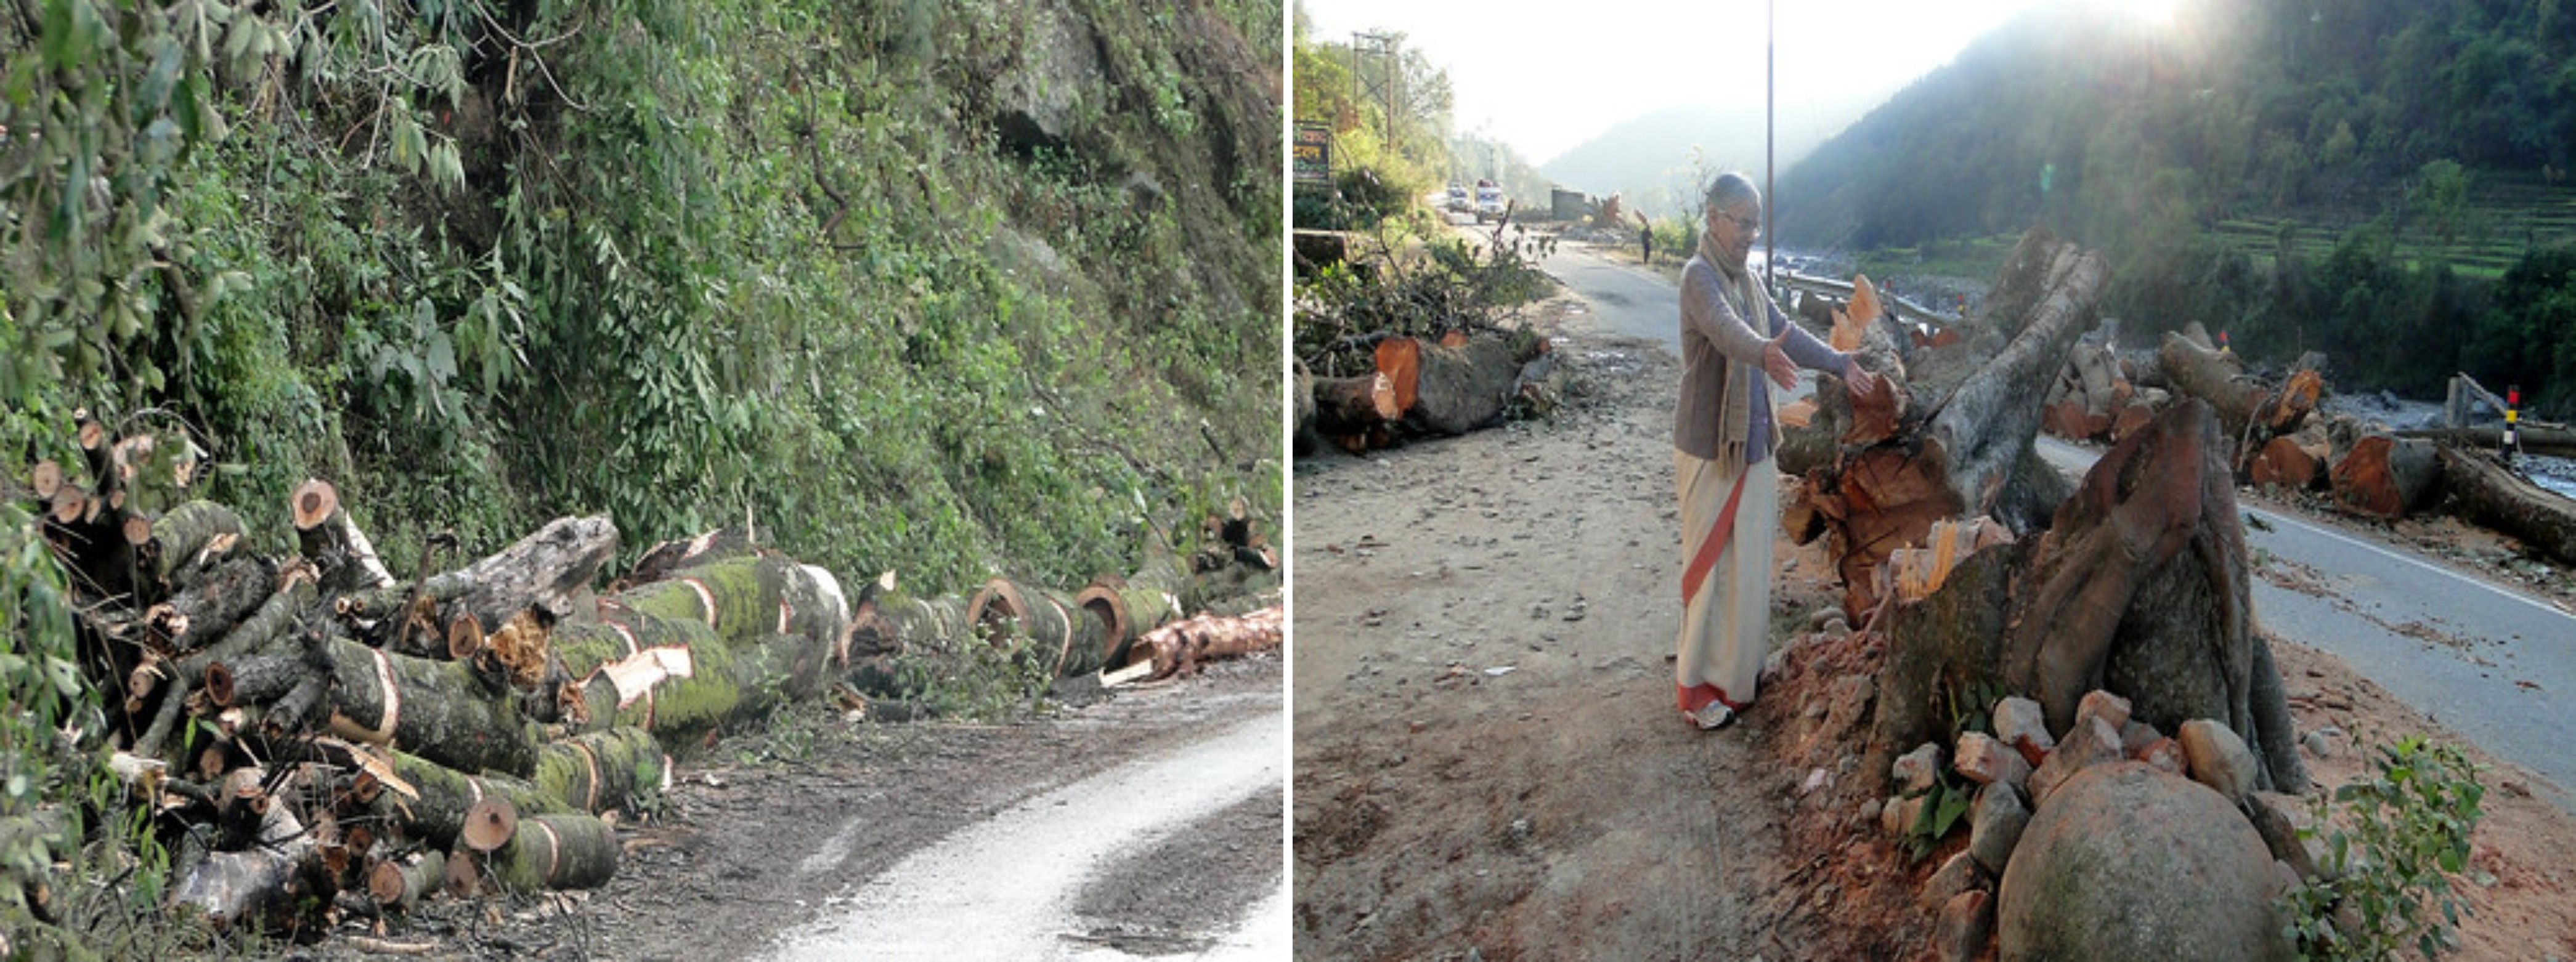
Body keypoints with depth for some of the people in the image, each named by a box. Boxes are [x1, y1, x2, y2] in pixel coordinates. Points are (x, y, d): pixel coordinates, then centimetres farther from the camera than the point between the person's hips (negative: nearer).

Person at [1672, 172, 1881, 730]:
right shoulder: (1699, 276, -17)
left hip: (1752, 443, 9)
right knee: (1710, 564, -3)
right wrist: (1763, 353, -55)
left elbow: (1785, 331, 23)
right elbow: (1724, 328, -37)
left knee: (1747, 561, 15)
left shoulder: (1746, 278, 12)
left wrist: (1841, 365, 20)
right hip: (1709, 447, -9)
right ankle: (1696, 687, 7)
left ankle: (1736, 671, 28)